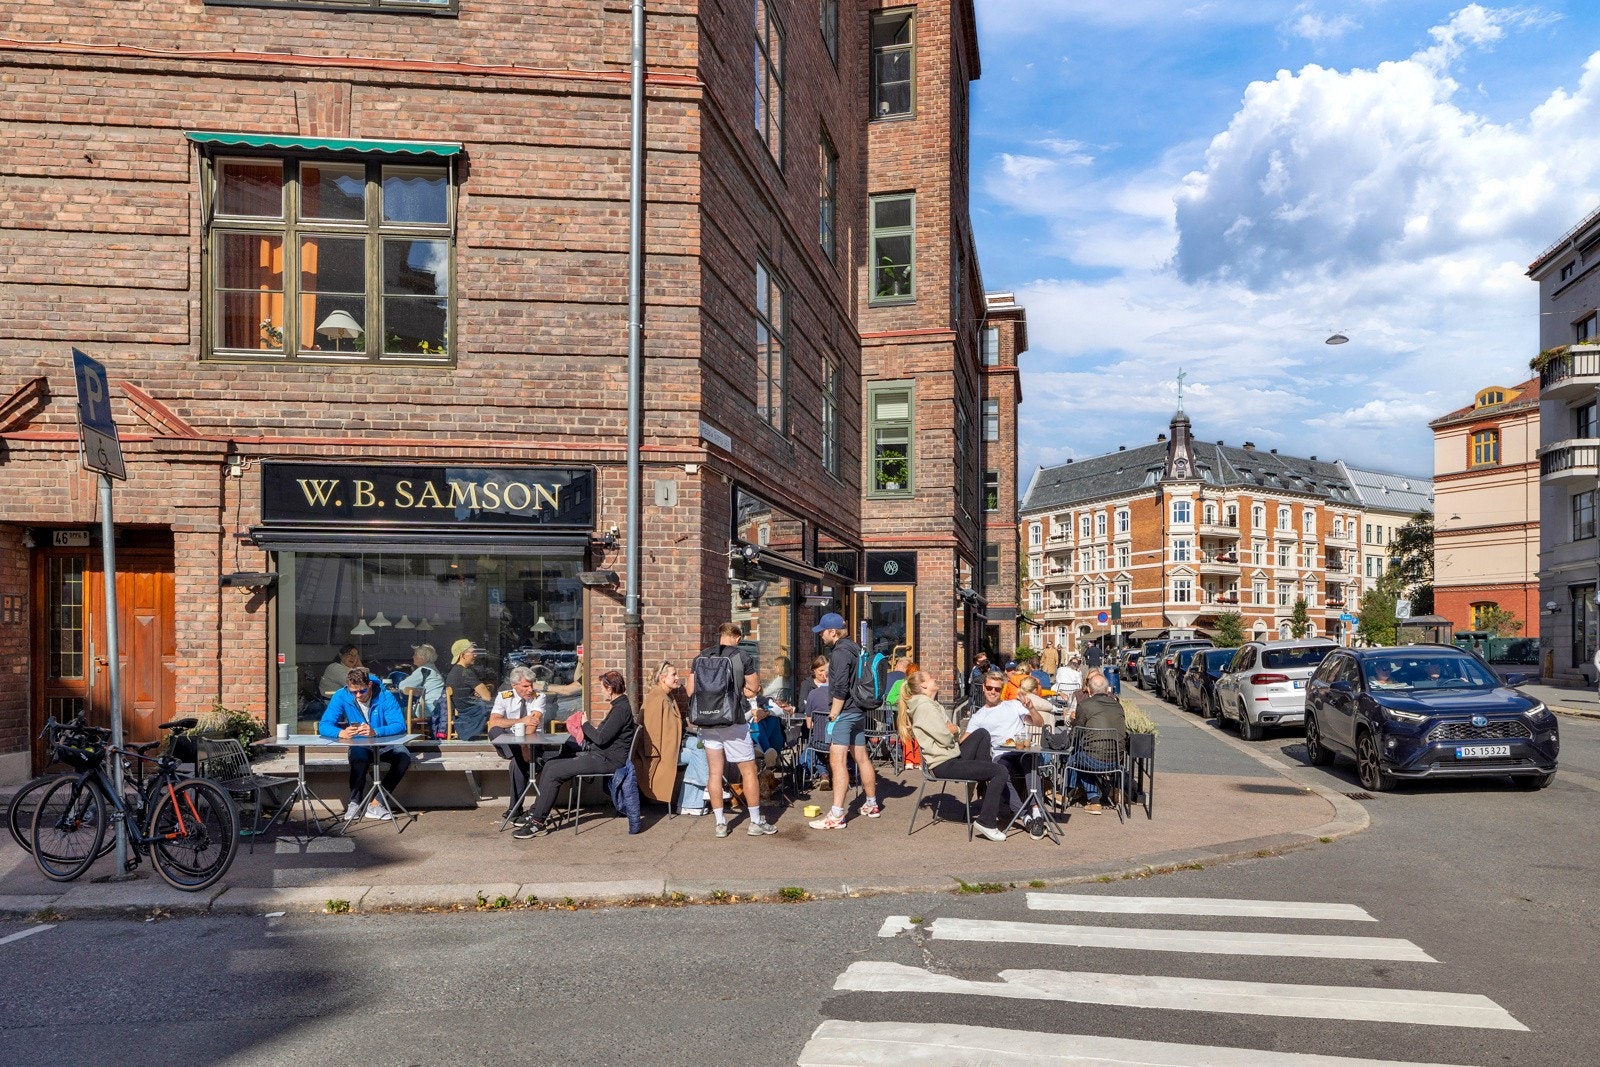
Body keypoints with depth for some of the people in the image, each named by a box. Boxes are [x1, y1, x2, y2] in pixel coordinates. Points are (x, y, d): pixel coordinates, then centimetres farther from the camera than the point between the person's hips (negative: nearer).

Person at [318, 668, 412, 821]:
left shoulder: (385, 696, -15)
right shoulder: (341, 697, -10)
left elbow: (400, 725, -24)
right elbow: (323, 726, -16)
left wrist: (375, 732, -42)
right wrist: (341, 733, -39)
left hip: (385, 744, 0)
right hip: (360, 746, 0)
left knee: (404, 756, -30)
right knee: (359, 757, -35)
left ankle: (376, 803, -23)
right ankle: (354, 804, -19)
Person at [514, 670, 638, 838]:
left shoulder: (621, 709, -17)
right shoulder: (619, 706, 16)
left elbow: (601, 739, -20)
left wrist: (586, 724, -6)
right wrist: (585, 730, 8)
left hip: (607, 760, -10)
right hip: (599, 754, 10)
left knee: (553, 772, -15)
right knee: (549, 764, 3)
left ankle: (538, 822, -10)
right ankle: (537, 812, 4)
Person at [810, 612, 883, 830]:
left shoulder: (840, 653, -14)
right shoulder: (853, 649, 16)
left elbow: (840, 689, -21)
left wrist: (833, 716, -16)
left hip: (844, 713, -10)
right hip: (859, 711, 11)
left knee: (838, 762, -13)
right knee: (862, 758, 18)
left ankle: (836, 816, -16)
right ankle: (872, 805, 30)